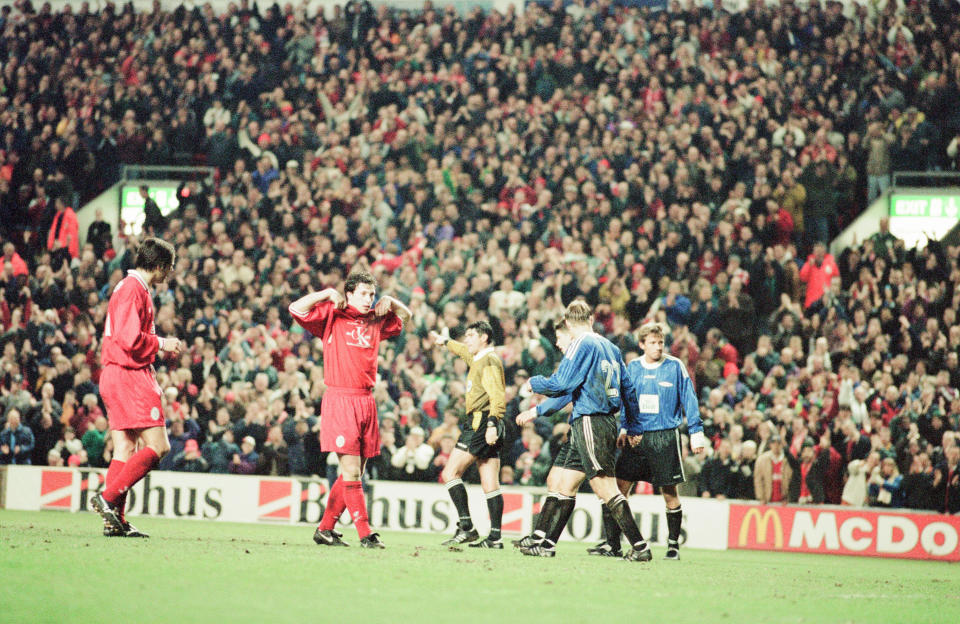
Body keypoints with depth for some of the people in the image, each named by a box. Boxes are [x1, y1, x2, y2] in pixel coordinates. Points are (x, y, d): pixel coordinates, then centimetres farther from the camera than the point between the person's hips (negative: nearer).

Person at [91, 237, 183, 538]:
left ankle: (115, 520, 5)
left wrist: (159, 344, 14)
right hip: (130, 376, -10)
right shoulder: (133, 288, -13)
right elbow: (130, 338, -22)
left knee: (126, 450, 7)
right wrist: (162, 344, -9)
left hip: (116, 376, 10)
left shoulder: (130, 287, 19)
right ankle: (109, 497, -15)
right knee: (157, 446, -11)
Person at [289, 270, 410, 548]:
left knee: (355, 472, 7)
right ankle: (365, 533, -10)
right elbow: (296, 309, -11)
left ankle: (325, 528, 17)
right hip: (340, 400, -6)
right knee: (351, 471, -10)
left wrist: (390, 302, 13)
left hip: (366, 400, 6)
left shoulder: (375, 321, 14)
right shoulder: (332, 316, 0)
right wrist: (327, 294, -9)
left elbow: (405, 316, 32)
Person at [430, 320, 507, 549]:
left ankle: (466, 528, -15)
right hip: (487, 427, 10)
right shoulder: (479, 358, 19)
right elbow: (465, 351, 43)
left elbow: (498, 396, -21)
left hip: (481, 424, -10)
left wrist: (492, 423, -31)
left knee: (450, 473, -10)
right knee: (490, 484, 4)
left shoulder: (489, 361, -10)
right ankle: (495, 537, 0)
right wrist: (446, 342, 58)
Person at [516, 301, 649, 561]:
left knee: (606, 489, -11)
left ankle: (640, 546, -15)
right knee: (566, 486, 12)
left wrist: (533, 383, 6)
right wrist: (632, 427, 27)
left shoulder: (581, 345, -8)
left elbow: (560, 385, -13)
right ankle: (547, 544, 14)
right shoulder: (610, 347, 16)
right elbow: (628, 388, 19)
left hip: (589, 421, -9)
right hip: (608, 420, 9)